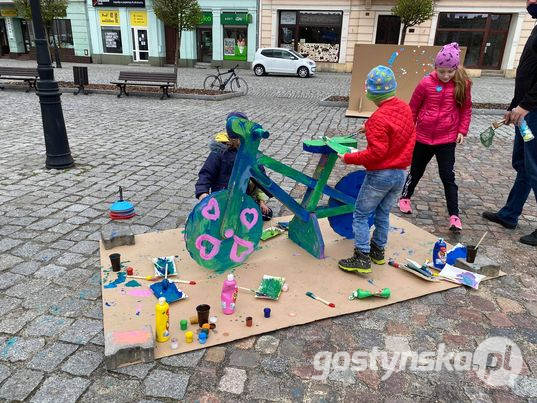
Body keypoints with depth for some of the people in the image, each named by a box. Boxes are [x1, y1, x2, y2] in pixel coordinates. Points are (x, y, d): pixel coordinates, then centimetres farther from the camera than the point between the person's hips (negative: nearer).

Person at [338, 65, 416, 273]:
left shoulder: (379, 118, -23)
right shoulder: (405, 108, 4)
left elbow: (376, 153, -24)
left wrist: (349, 158, -14)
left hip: (380, 175, -8)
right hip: (401, 173, 8)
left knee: (361, 214, 4)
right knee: (383, 214, 21)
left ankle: (362, 257, 5)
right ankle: (378, 250, 32)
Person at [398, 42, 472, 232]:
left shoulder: (463, 84, -4)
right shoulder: (426, 83, -8)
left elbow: (466, 109, 6)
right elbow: (413, 108, 1)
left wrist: (462, 130, -1)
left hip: (447, 139, 0)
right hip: (423, 137, 0)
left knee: (448, 176, 1)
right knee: (416, 170, 16)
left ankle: (454, 215, 7)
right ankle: (405, 197, 39)